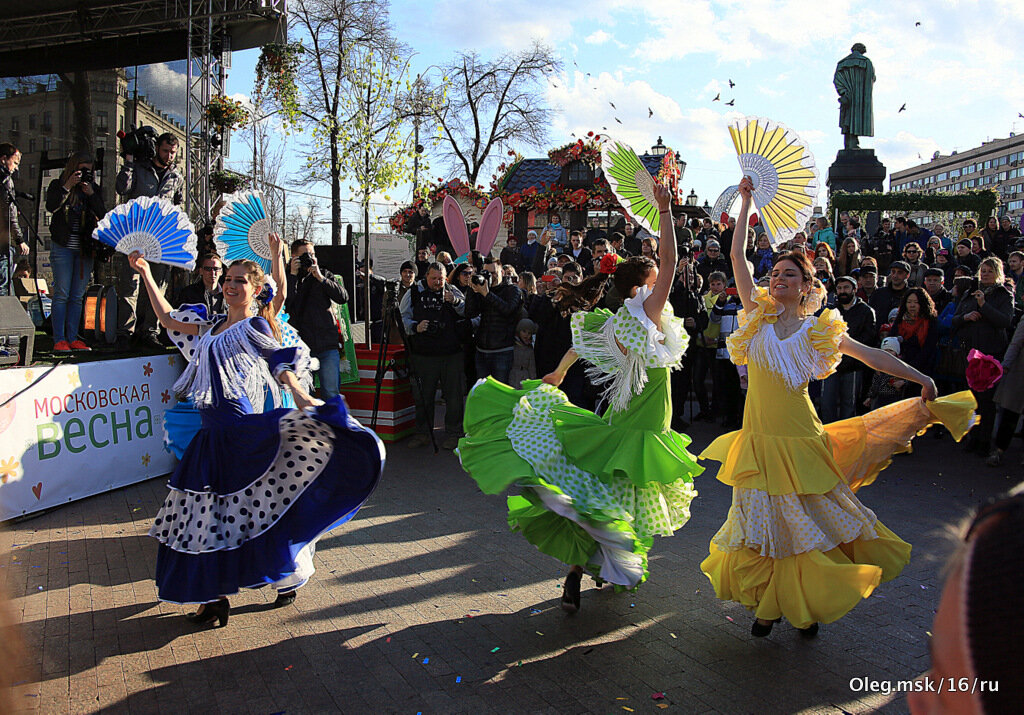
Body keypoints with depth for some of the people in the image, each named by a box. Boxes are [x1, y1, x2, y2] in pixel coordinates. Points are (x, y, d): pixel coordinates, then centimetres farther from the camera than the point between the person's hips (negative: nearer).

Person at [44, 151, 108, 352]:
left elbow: (102, 214, 2)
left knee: (77, 296, 4)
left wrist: (91, 194, -9)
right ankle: (59, 339, -4)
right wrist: (68, 187, -13)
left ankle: (73, 338, 9)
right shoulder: (58, 185, 7)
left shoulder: (93, 188, 14)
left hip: (85, 248, 3)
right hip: (63, 246, -3)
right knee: (62, 294, -6)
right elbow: (51, 207, -10)